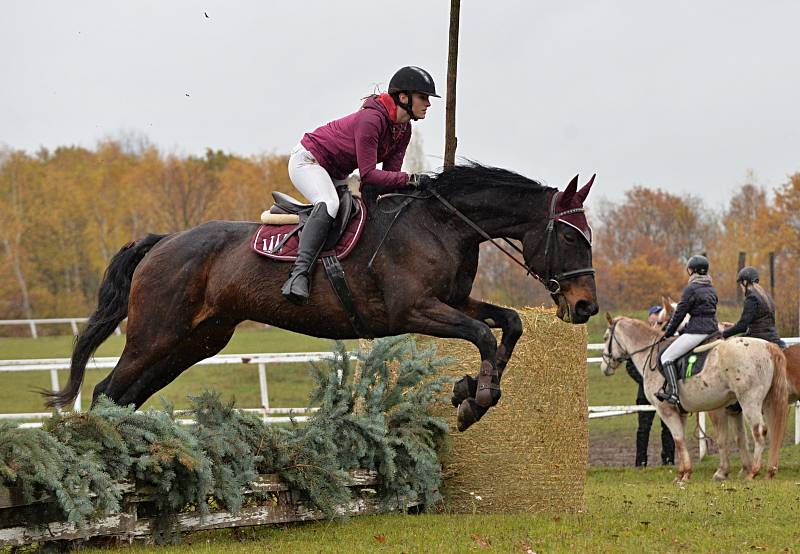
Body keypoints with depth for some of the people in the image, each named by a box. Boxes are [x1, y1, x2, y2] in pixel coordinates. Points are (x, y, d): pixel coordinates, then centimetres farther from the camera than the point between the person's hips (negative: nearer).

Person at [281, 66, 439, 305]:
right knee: (328, 204, -35)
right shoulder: (371, 119, -30)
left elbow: (390, 172, -4)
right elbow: (368, 175, -33)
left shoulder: (404, 130, -1)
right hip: (308, 161, -10)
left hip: (335, 175, 10)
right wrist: (411, 179, -36)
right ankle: (299, 273, -47)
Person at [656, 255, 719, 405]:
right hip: (713, 329, 9)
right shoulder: (711, 289, 14)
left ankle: (673, 393, -18)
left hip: (697, 331, -9)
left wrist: (668, 333, 6)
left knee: (667, 357, -6)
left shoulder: (691, 289, -10)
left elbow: (679, 313, -6)